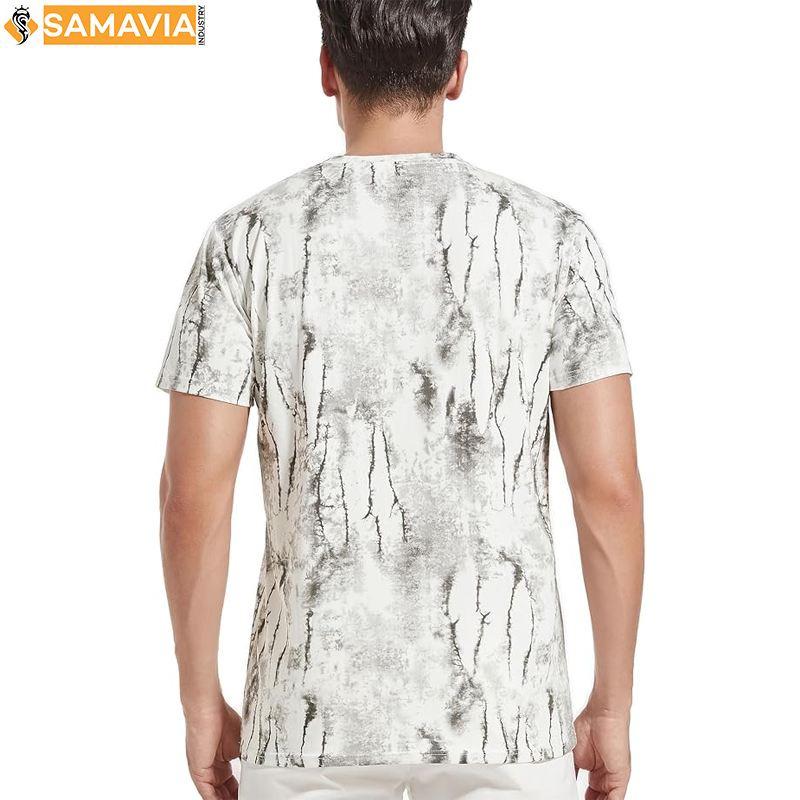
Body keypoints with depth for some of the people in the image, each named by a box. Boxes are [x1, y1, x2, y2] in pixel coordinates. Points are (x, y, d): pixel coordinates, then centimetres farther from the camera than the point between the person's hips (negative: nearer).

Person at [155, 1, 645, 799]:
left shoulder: (249, 238, -5)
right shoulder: (549, 235, -5)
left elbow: (192, 490, -7)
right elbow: (610, 485, -8)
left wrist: (201, 700, 5)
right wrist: (613, 705, 3)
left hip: (317, 705, 0)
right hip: (499, 704, 0)